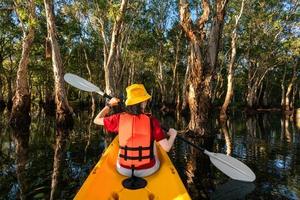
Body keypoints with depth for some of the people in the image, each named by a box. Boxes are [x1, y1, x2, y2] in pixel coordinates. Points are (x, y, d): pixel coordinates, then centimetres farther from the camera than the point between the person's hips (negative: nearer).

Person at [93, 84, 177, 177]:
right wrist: (173, 135, 2)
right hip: (148, 170, -1)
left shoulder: (120, 118, -14)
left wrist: (109, 105, 13)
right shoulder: (151, 120, -19)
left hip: (123, 170, 2)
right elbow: (167, 148, -18)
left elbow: (96, 120, 2)